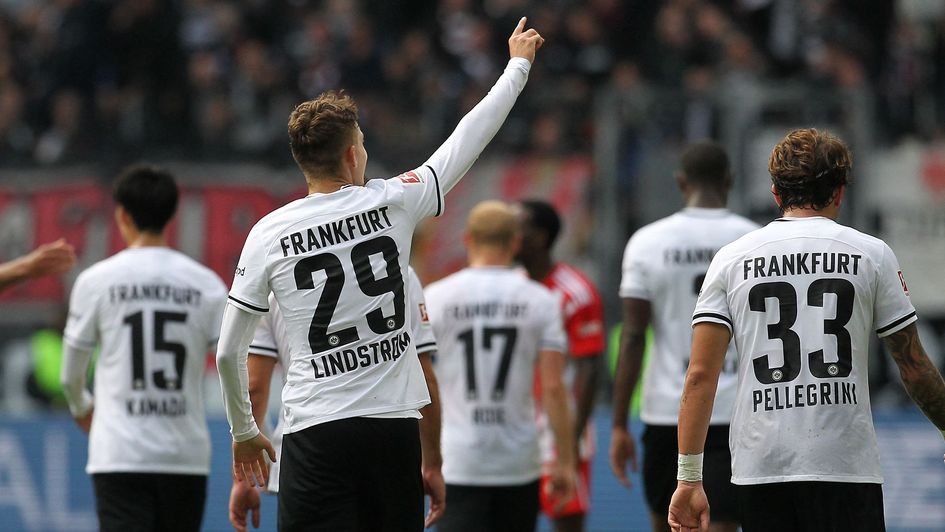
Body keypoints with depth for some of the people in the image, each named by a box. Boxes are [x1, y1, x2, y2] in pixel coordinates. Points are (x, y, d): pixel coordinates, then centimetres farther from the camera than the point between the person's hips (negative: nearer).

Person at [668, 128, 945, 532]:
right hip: (846, 466, -2)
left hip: (759, 466, 2)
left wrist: (689, 477, 3)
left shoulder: (731, 259, 7)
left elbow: (700, 376, 1)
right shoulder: (872, 254, 4)